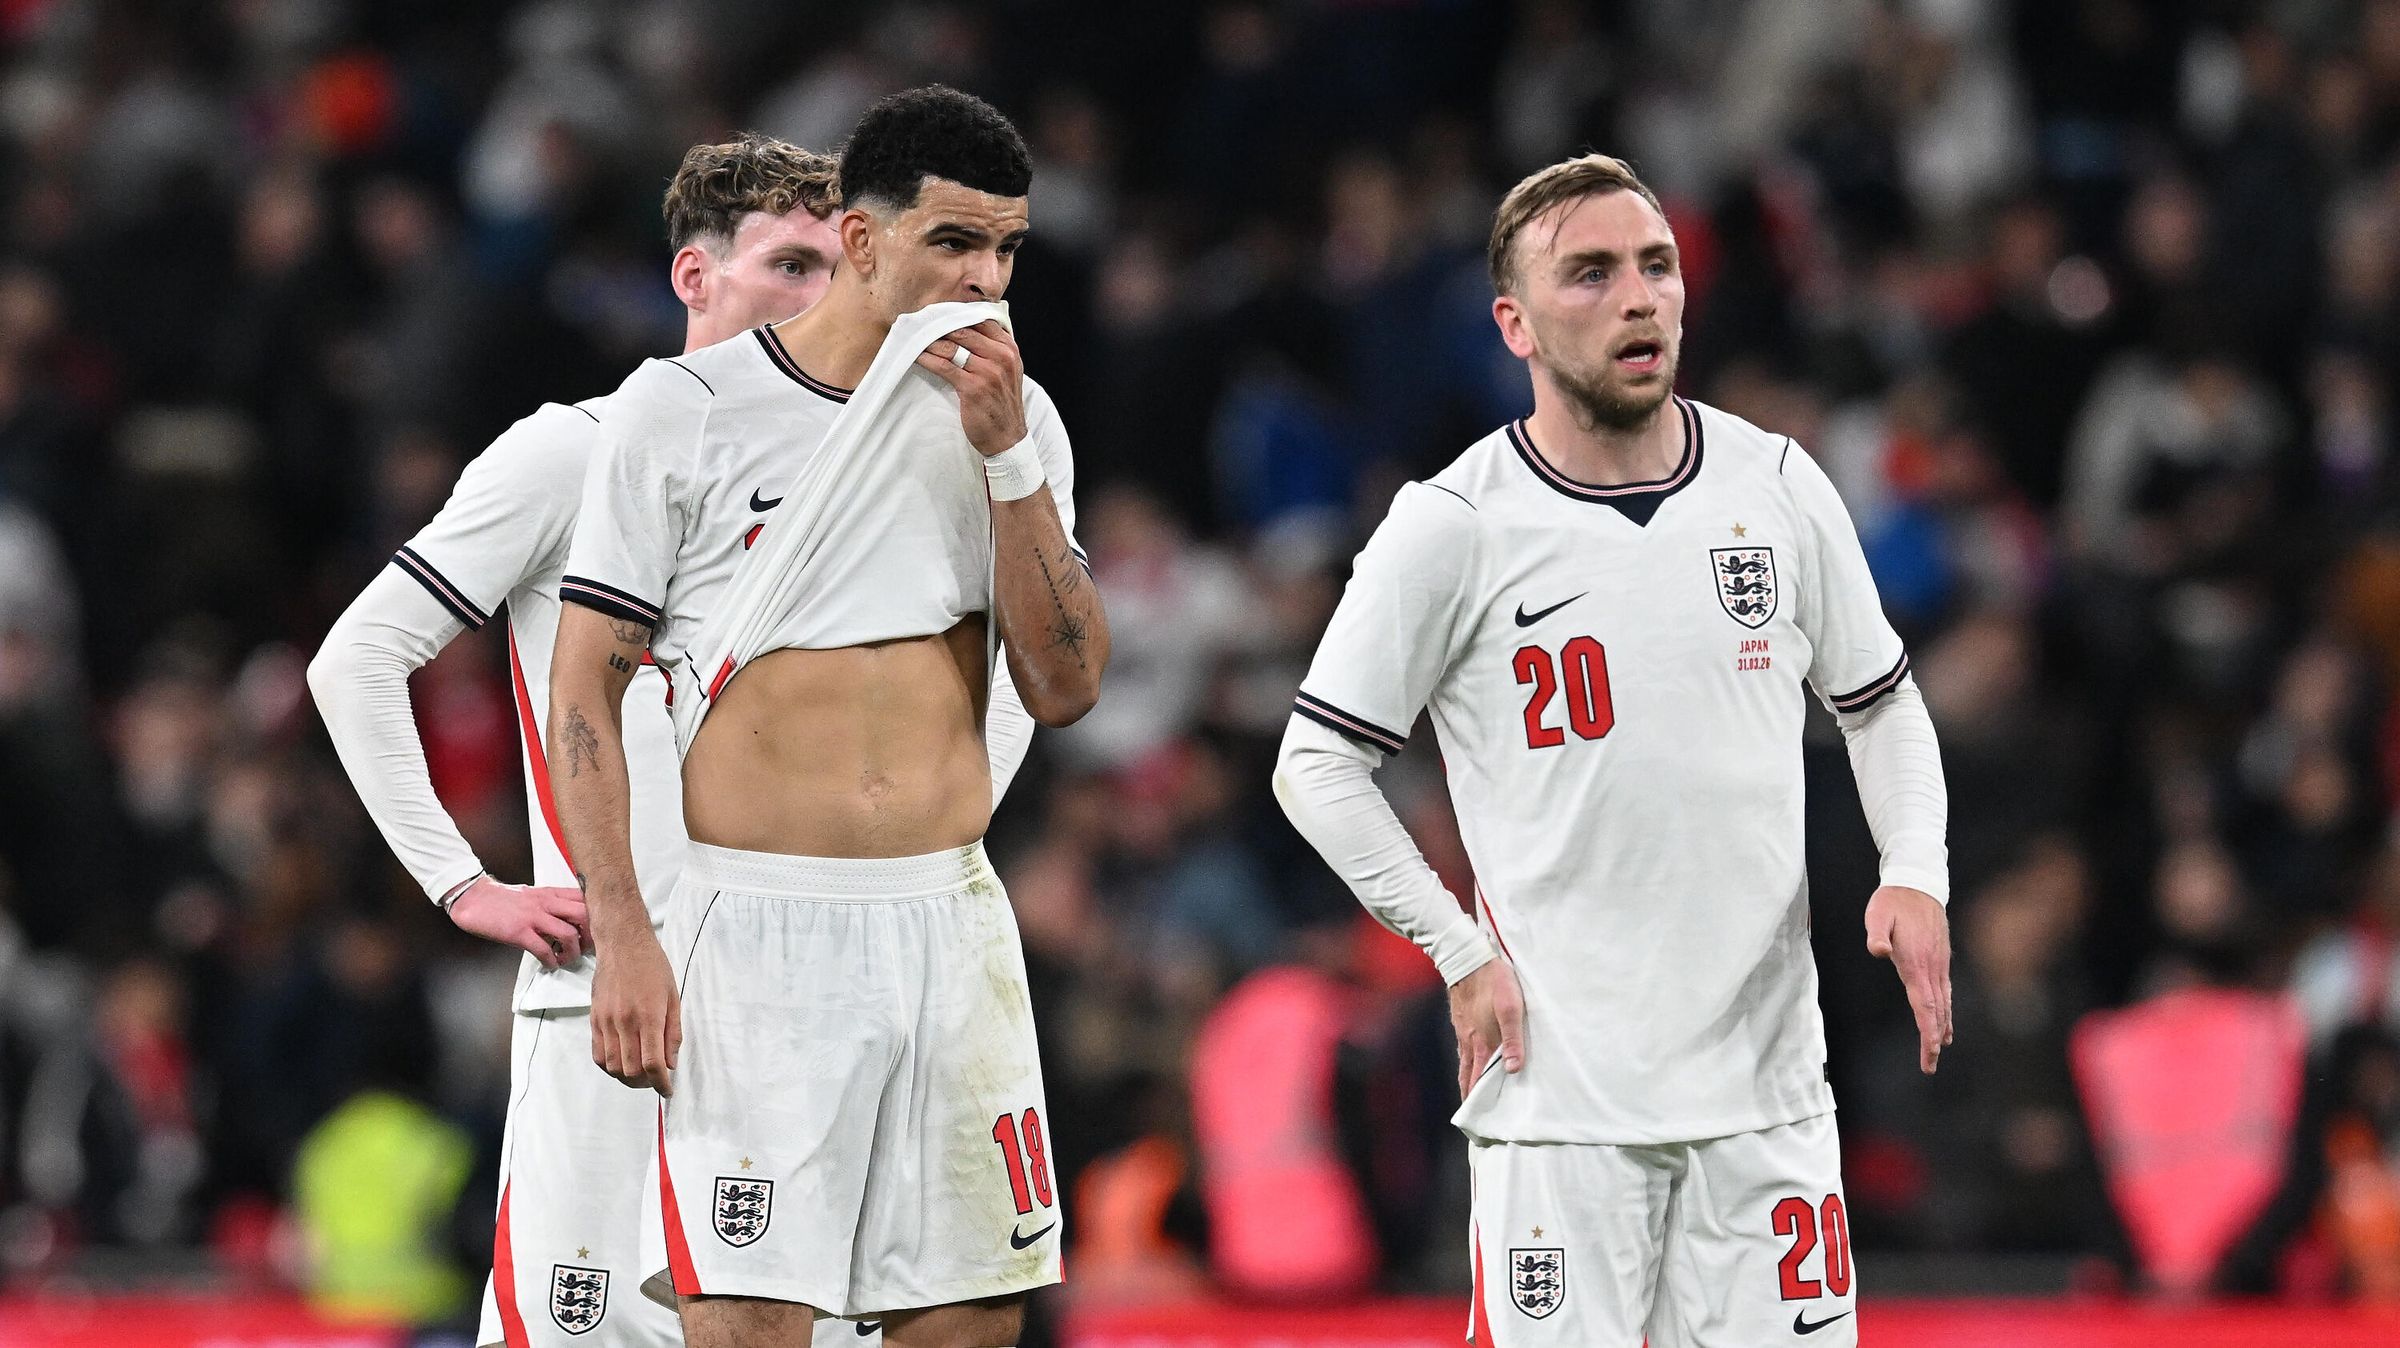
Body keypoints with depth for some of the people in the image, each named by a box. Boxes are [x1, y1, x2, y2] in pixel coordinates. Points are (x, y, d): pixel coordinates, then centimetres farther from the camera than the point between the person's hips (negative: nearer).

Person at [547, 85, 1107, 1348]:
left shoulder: (1012, 419, 9)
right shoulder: (680, 409, -2)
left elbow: (1065, 688, 1)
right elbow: (585, 691, -2)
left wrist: (1006, 459, -9)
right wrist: (621, 936, -11)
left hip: (951, 928, 4)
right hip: (752, 930, -4)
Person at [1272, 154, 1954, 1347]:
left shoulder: (1777, 486, 6)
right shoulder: (1453, 528, -6)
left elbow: (1880, 705, 17)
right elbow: (1316, 765, -1)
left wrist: (1914, 876, 0)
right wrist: (1462, 953, -7)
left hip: (1764, 1074, 3)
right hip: (1564, 1085, -3)